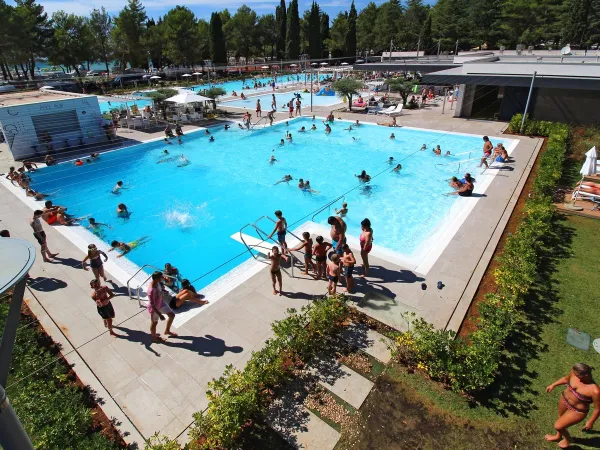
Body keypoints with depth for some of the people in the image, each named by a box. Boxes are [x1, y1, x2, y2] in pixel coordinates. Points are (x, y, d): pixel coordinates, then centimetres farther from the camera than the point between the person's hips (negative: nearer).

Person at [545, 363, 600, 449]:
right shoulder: (574, 373, -23)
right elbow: (566, 379, 2)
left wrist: (590, 422, -7)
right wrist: (553, 385, 11)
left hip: (577, 411, -5)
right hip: (564, 399, 5)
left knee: (558, 426, 5)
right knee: (561, 418, 28)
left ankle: (567, 439, 41)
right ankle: (558, 436, 58)